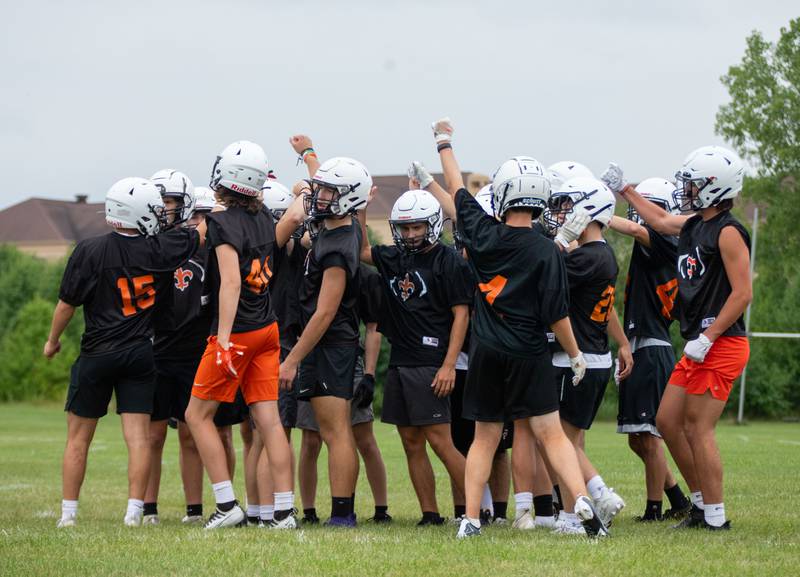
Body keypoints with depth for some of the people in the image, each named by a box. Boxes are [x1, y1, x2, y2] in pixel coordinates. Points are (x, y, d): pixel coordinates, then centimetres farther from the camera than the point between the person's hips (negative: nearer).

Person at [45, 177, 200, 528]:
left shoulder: (90, 252, -11)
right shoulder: (159, 250, -8)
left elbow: (67, 304, -4)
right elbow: (202, 232, 5)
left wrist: (53, 341, 12)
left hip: (97, 354, -1)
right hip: (140, 354, 1)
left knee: (78, 438, 9)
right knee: (138, 436, 1)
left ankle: (68, 513, 11)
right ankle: (134, 512, -5)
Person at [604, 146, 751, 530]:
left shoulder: (727, 232, -14)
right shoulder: (693, 225, 11)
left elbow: (742, 293, -18)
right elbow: (660, 221, 32)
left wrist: (707, 338, -21)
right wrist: (623, 190, 37)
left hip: (721, 346, -9)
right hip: (698, 345, 9)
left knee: (698, 428, -7)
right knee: (668, 421, 11)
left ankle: (715, 517, -1)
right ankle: (702, 503, 19)